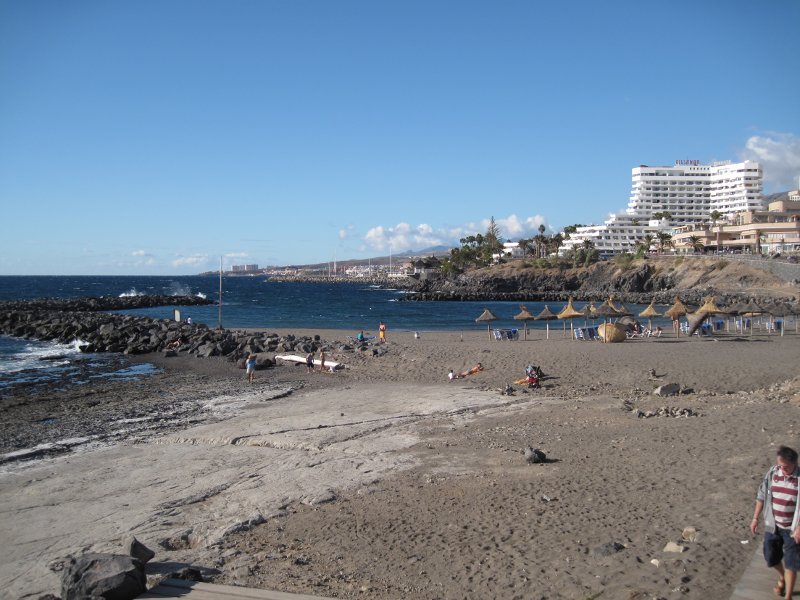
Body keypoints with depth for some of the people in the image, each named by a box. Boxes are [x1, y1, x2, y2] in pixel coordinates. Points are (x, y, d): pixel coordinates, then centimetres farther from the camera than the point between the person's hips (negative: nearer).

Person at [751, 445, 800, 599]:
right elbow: (761, 496, 4)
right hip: (772, 525, 4)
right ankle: (782, 577, 48)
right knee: (771, 558, 17)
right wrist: (755, 518, 4)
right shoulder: (772, 474, -7)